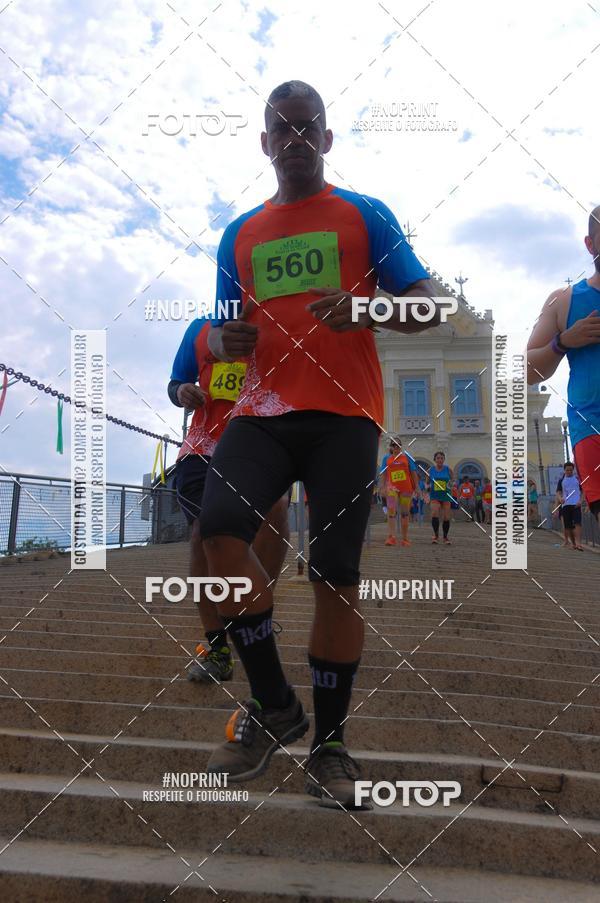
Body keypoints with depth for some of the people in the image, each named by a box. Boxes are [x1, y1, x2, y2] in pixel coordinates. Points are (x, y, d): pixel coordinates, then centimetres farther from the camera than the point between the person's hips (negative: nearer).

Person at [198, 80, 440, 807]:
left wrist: (364, 308, -18)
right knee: (219, 529, -22)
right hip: (263, 411, 3)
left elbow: (427, 308, 3)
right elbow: (223, 332, 21)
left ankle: (330, 741, 13)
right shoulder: (239, 234, 19)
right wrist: (226, 341, -4)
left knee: (335, 573, -5)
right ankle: (274, 706, -1)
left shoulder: (365, 215, 10)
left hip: (344, 414, -2)